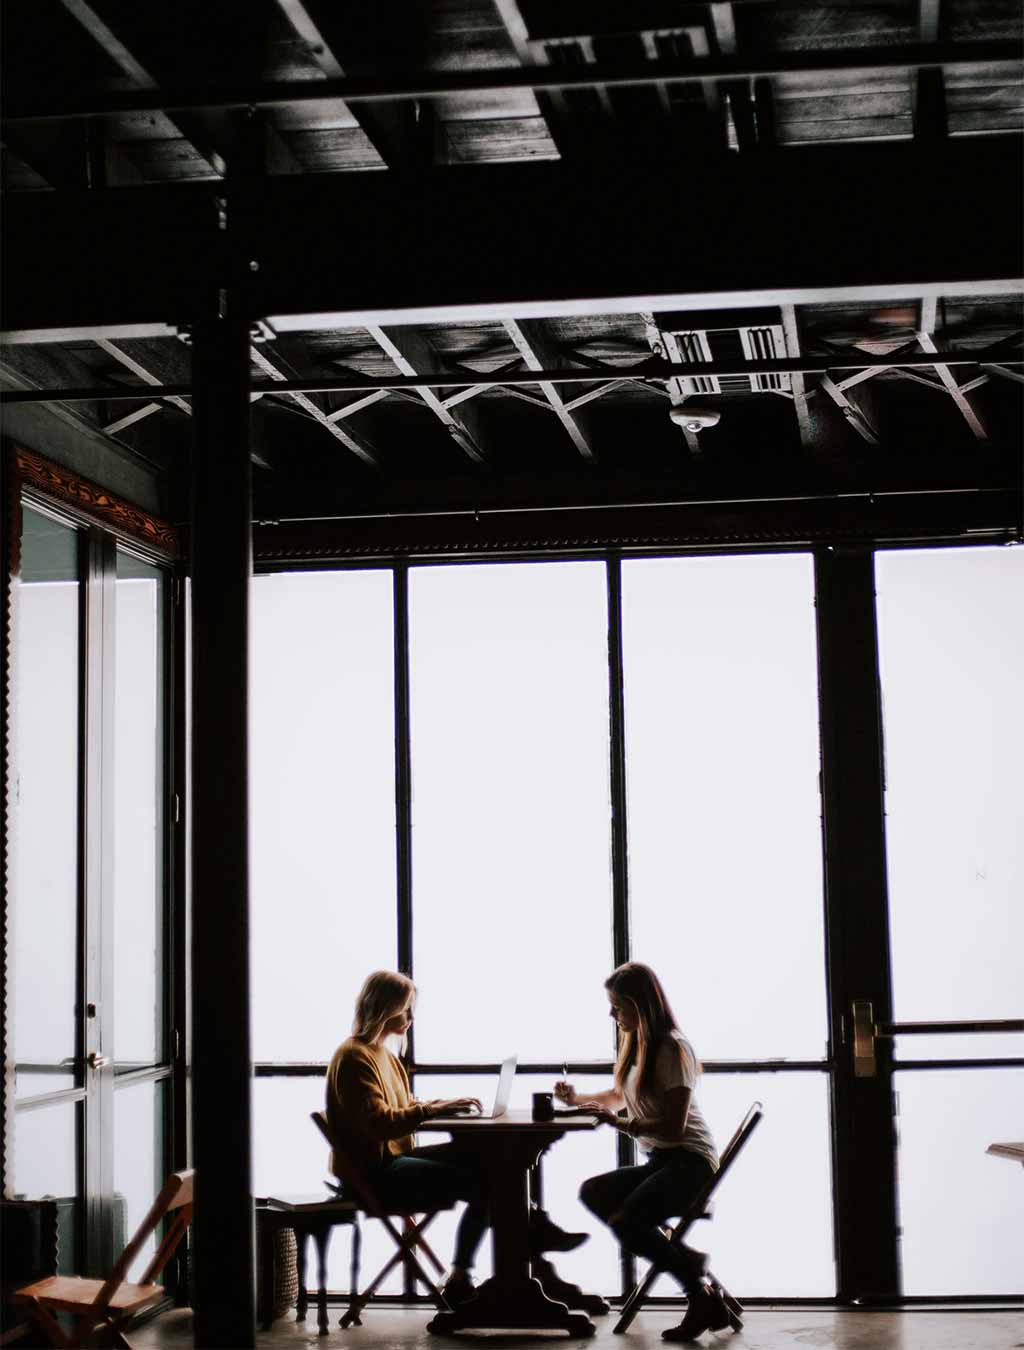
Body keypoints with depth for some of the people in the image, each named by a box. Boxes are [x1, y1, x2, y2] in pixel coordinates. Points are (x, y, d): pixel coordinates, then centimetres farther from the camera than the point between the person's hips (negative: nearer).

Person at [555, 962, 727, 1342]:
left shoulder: (672, 1048, -13)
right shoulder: (637, 1044, 14)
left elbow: (674, 1127, -18)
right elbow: (618, 1096, 34)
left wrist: (621, 1124, -18)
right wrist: (578, 1099, 19)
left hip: (689, 1161, -10)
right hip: (660, 1161, 10)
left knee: (624, 1222, -28)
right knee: (593, 1192, -10)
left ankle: (701, 1296, -12)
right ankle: (686, 1260, -14)